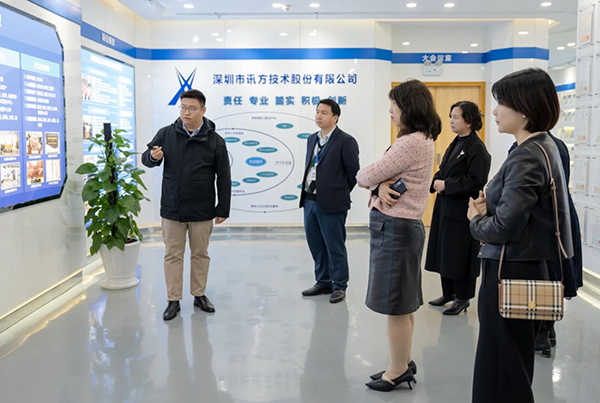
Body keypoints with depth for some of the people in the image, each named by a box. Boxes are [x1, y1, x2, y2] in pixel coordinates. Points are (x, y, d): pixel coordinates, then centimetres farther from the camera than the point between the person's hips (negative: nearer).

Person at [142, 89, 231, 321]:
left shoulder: (214, 140, -3)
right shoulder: (166, 134, 0)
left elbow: (223, 177, -1)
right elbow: (146, 158, 10)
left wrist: (223, 209, -2)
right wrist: (152, 157, -16)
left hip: (202, 211, 0)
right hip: (172, 208, 1)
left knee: (200, 254, 12)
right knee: (173, 255, 6)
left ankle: (199, 295, 27)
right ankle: (174, 300, 17)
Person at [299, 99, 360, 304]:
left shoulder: (345, 141, -10)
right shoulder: (312, 139, 13)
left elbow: (353, 172, -7)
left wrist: (340, 193, 0)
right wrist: (307, 192, 11)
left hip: (331, 203, -7)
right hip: (310, 201, 7)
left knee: (335, 247, 3)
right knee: (316, 246, 15)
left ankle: (339, 286, 17)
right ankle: (323, 283, 30)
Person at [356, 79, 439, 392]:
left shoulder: (411, 142, -19)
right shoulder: (423, 140, 14)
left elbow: (366, 176, -16)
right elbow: (382, 176, 8)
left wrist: (368, 179, 5)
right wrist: (379, 187, -12)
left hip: (394, 226, -10)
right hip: (405, 225, 10)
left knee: (395, 305, 2)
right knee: (403, 303, 18)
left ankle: (398, 371, 16)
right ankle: (404, 363, 31)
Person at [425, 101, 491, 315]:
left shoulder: (476, 148, -14)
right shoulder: (456, 144, 14)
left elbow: (476, 181, -20)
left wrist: (446, 185, -19)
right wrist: (437, 181, -3)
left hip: (462, 210, -9)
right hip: (446, 207, 9)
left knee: (460, 254, 0)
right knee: (444, 251, 14)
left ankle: (463, 298, 16)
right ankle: (449, 293, 29)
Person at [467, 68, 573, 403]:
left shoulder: (526, 158, -20)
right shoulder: (544, 146, 10)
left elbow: (505, 227, -26)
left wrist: (477, 220, -6)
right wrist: (488, 206, 2)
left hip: (511, 273, -10)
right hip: (528, 266, 10)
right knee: (515, 367, 22)